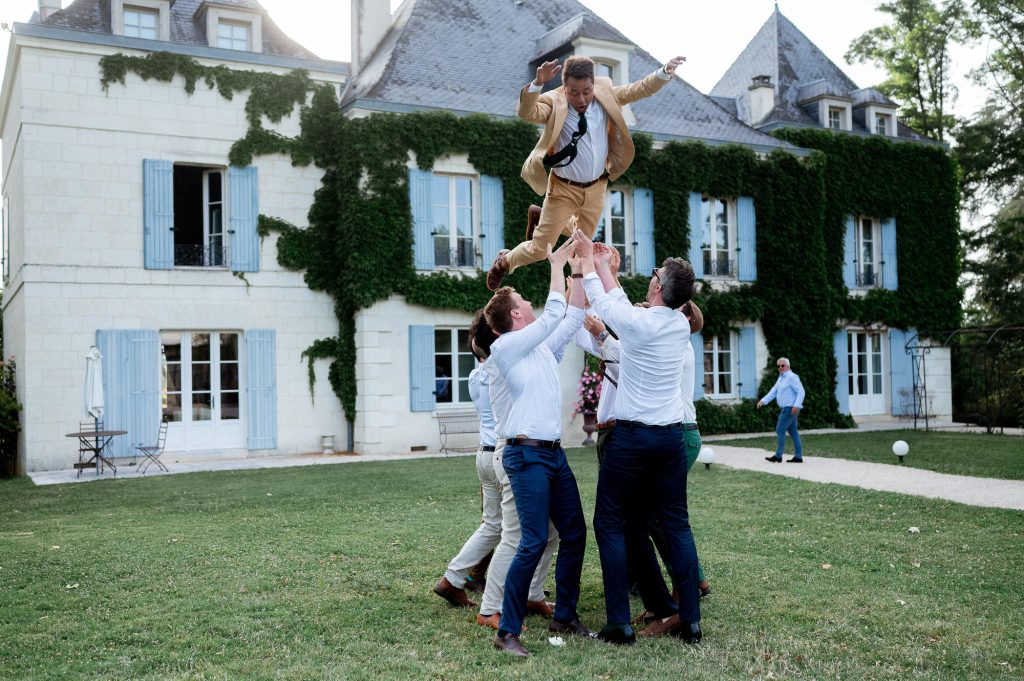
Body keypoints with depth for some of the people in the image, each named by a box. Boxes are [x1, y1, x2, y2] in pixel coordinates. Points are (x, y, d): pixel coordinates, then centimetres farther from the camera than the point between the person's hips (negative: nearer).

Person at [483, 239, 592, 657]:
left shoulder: (543, 347, 15)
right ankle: (507, 631, -5)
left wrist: (580, 270, 12)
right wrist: (556, 265, -5)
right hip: (527, 455, -9)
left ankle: (564, 617, 22)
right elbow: (553, 315, -13)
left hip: (554, 453, 9)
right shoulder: (504, 348, -8)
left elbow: (572, 317, 18)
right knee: (534, 541, -13)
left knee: (574, 534, 10)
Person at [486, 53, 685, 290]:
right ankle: (504, 260, 33)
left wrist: (664, 73, -15)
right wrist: (538, 82, -53)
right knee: (539, 249, 1)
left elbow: (638, 90, 1)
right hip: (564, 189, -5)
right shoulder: (553, 102, -20)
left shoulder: (605, 93, -6)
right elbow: (526, 112, -37)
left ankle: (542, 219, 48)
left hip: (596, 188, 5)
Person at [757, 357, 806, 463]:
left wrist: (796, 405, -28)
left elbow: (801, 392, -18)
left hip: (790, 409, -10)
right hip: (786, 409, 10)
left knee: (780, 430, -8)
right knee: (793, 432, 10)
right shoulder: (781, 377, 16)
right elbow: (774, 391, 11)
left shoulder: (792, 377, -12)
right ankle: (798, 457, 13)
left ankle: (778, 456, -4)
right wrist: (763, 401, 0)